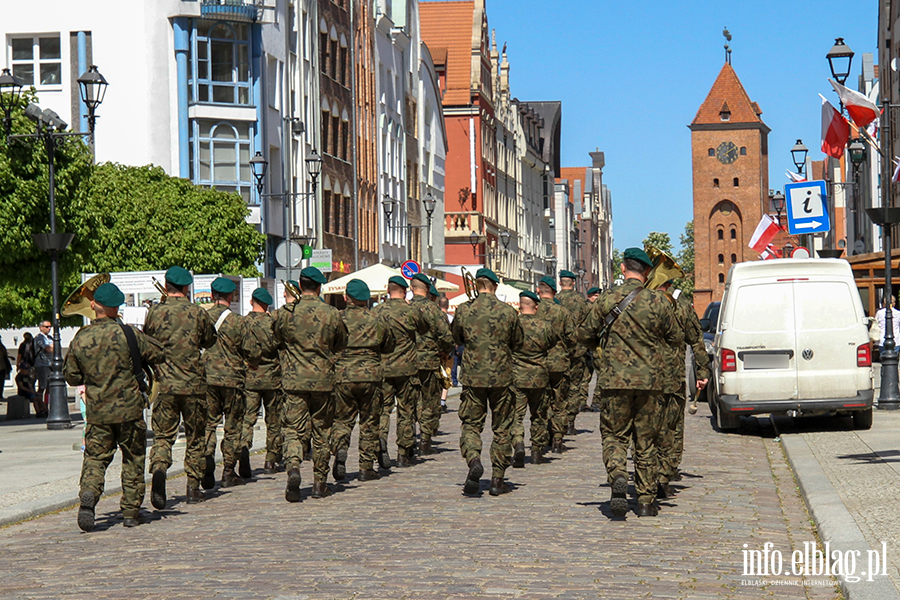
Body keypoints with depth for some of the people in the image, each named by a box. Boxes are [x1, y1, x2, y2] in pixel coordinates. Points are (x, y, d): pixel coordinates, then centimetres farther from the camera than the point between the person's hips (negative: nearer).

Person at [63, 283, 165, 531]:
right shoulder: (128, 334, -10)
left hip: (97, 411, 2)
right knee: (133, 459, 10)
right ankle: (131, 511, 12)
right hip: (129, 408, -2)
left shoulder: (80, 339, -3)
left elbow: (71, 376, 6)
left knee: (95, 457, 9)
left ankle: (88, 493, -18)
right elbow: (159, 354, -1)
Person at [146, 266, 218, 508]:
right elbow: (210, 342, 13)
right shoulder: (198, 313, -3)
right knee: (195, 437, 12)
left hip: (165, 385, 0)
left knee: (163, 435, 5)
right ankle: (193, 488, 15)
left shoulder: (154, 313, -2)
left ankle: (158, 469, -23)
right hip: (194, 384, 0)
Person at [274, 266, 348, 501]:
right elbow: (341, 345, 10)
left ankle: (293, 467, -24)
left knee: (293, 430, 2)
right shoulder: (332, 314, -3)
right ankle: (320, 483, 16)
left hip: (293, 382, -1)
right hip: (323, 380, 1)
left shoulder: (285, 314, -3)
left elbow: (278, 341, 11)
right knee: (321, 433, 11)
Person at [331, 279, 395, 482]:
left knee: (342, 419, 10)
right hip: (371, 376, 0)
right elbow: (389, 346, 14)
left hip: (343, 375, 0)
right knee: (369, 422, 9)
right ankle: (366, 467, 10)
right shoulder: (377, 321, 2)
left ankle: (340, 450, -17)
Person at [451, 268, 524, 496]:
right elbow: (518, 344, 8)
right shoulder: (508, 311, -4)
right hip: (502, 375, 0)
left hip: (473, 376, 0)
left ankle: (473, 460, -20)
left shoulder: (463, 310, -4)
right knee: (501, 428, 9)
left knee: (470, 424, 8)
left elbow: (456, 338, 12)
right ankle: (498, 479, 10)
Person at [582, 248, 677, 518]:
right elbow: (672, 339, 8)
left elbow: (587, 335, 5)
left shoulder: (606, 300, -3)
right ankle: (646, 501, 11)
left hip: (614, 380, -1)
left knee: (614, 435, 8)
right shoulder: (659, 302, -2)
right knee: (646, 441, 9)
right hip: (650, 380, 1)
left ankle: (617, 477, -20)